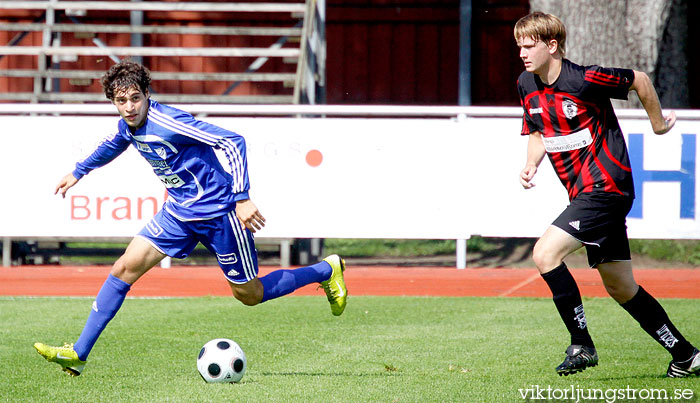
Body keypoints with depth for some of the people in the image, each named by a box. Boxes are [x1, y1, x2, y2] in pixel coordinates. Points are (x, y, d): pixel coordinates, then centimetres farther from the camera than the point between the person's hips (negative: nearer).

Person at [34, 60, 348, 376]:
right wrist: (78, 172, 37)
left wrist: (242, 199, -33)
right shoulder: (129, 125, -1)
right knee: (124, 269, -3)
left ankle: (327, 270, 25)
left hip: (219, 212, -7)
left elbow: (232, 142, -29)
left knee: (249, 295, 4)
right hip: (180, 211, 7)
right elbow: (114, 145, 27)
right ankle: (78, 355, 0)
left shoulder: (167, 122, -26)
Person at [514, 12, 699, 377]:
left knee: (545, 254, -20)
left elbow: (640, 80, -5)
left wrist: (658, 125, 8)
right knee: (620, 288, 13)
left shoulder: (584, 80, -18)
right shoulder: (526, 85, 4)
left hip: (607, 187, -8)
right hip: (583, 192, 8)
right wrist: (531, 166, -1)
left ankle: (581, 345, -10)